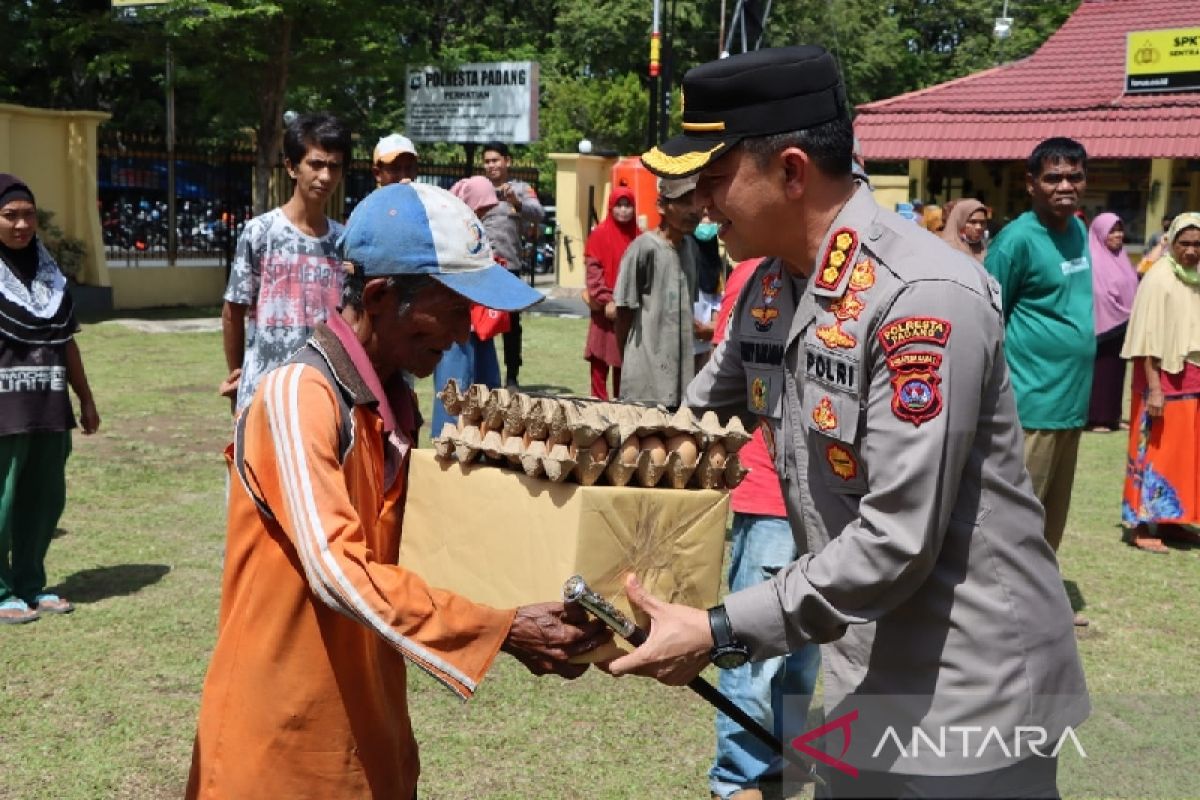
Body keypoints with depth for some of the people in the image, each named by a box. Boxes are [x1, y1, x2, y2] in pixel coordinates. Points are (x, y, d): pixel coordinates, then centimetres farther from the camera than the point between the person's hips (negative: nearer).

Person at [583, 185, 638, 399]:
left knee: (624, 358, 9)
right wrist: (606, 300, -16)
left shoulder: (638, 237, 8)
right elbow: (593, 270, -9)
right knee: (600, 357, -3)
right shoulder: (600, 234, -4)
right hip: (605, 307, -4)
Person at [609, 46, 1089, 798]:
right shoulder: (769, 286, 2)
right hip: (862, 668, 7)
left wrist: (721, 634, -24)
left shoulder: (924, 295, -25)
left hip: (966, 687, -7)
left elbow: (897, 540, -27)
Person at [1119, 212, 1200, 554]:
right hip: (1164, 379, -8)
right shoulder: (1159, 279, -13)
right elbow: (1148, 338, -17)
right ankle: (1140, 525, 3)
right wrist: (1154, 388, -21)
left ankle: (1168, 520, 22)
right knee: (1155, 450, -3)